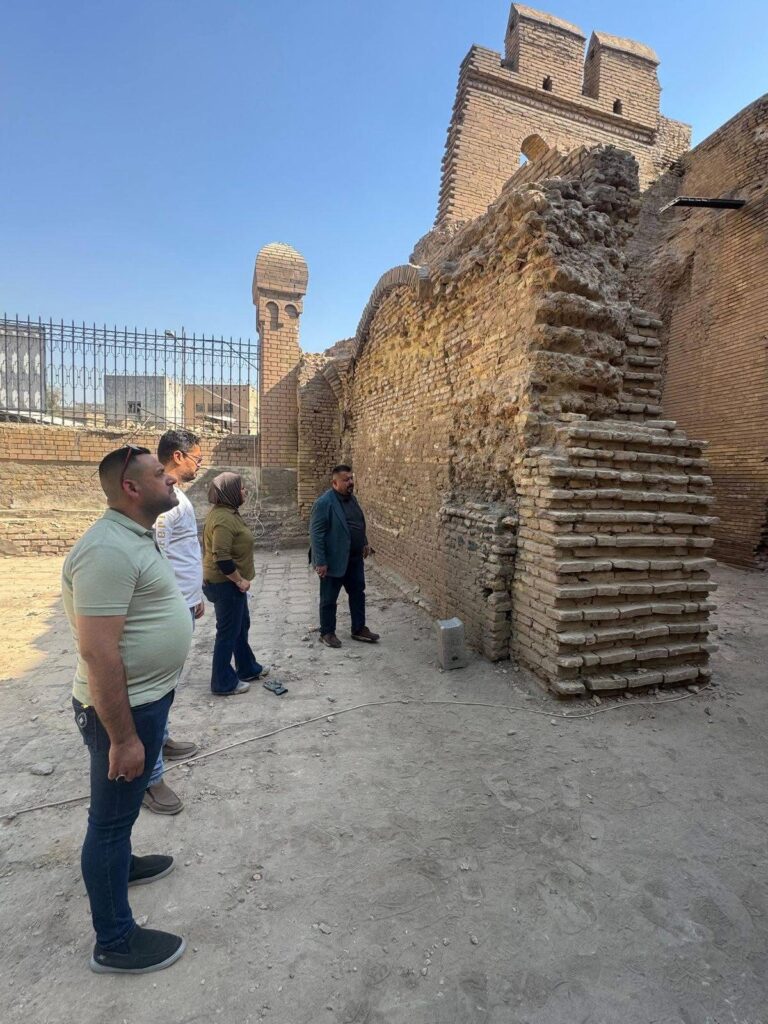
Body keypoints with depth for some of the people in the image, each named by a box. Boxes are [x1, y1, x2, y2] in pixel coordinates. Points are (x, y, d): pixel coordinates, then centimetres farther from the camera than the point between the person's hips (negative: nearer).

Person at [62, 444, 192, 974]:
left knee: (121, 805, 29)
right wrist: (122, 737, -23)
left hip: (148, 696, 9)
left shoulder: (137, 536, 5)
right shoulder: (109, 550, -28)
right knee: (111, 815, 9)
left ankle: (120, 863, 53)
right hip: (124, 706, -9)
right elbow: (98, 654, -28)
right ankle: (115, 942, 29)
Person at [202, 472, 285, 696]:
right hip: (226, 584, -10)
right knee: (228, 632, 2)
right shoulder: (223, 518, -24)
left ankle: (248, 669, 36)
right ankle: (223, 683, 17)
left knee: (242, 626, 21)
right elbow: (221, 557, -30)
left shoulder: (225, 512, 9)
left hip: (230, 582, 10)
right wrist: (240, 580, -19)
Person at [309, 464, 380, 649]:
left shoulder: (351, 498, 7)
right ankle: (327, 632, 23)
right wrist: (320, 561, -22)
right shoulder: (324, 503, -19)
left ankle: (359, 629, 28)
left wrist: (365, 543, 17)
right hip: (334, 560, -8)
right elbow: (316, 533, -21)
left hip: (354, 558, 8)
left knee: (358, 594, 15)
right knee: (329, 599, 8)